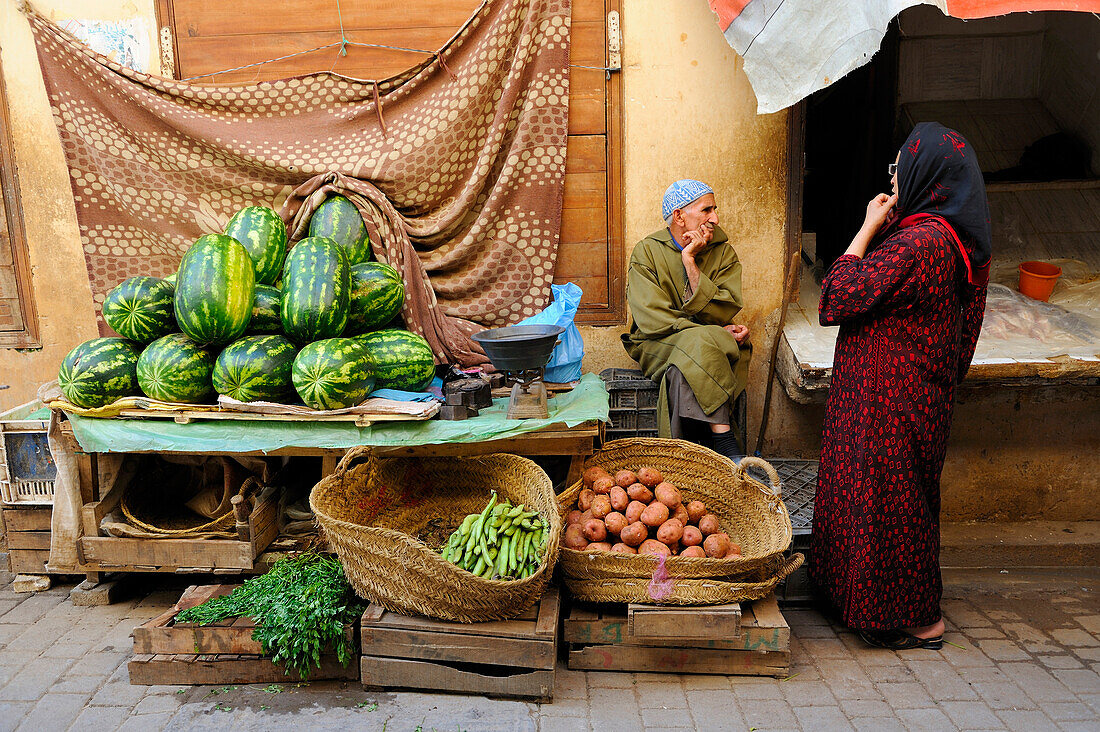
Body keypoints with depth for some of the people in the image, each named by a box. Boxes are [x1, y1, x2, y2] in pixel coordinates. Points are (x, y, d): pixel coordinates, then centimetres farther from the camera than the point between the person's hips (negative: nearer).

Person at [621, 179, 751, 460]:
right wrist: (713, 334, -17)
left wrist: (690, 262, -14)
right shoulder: (646, 252, -2)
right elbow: (653, 320, -13)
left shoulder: (724, 253, 6)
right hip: (657, 347, -2)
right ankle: (725, 442, -36)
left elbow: (723, 313, -9)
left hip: (709, 343, 2)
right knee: (700, 345, -33)